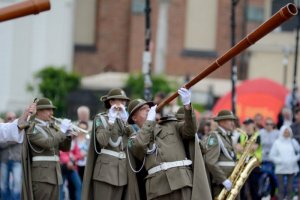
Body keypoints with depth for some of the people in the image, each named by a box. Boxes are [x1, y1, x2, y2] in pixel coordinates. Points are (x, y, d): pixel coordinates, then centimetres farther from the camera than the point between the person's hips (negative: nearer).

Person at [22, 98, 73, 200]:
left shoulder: (51, 127, 17)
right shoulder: (33, 128, -6)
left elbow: (64, 147, 18)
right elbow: (48, 143, -21)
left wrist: (67, 134, 1)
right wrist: (62, 130, -14)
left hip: (54, 174, 8)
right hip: (41, 175, -8)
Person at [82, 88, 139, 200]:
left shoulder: (124, 119, 17)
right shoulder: (101, 118, 1)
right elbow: (102, 141, -15)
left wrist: (125, 120, -6)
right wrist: (111, 121, -14)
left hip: (122, 170, 6)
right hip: (106, 168, -5)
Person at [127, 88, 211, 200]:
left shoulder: (171, 125, 20)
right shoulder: (135, 139, 17)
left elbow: (190, 131, 4)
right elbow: (139, 145, -7)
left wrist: (187, 106, -12)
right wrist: (149, 120, 4)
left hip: (181, 179, 0)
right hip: (157, 186, 0)